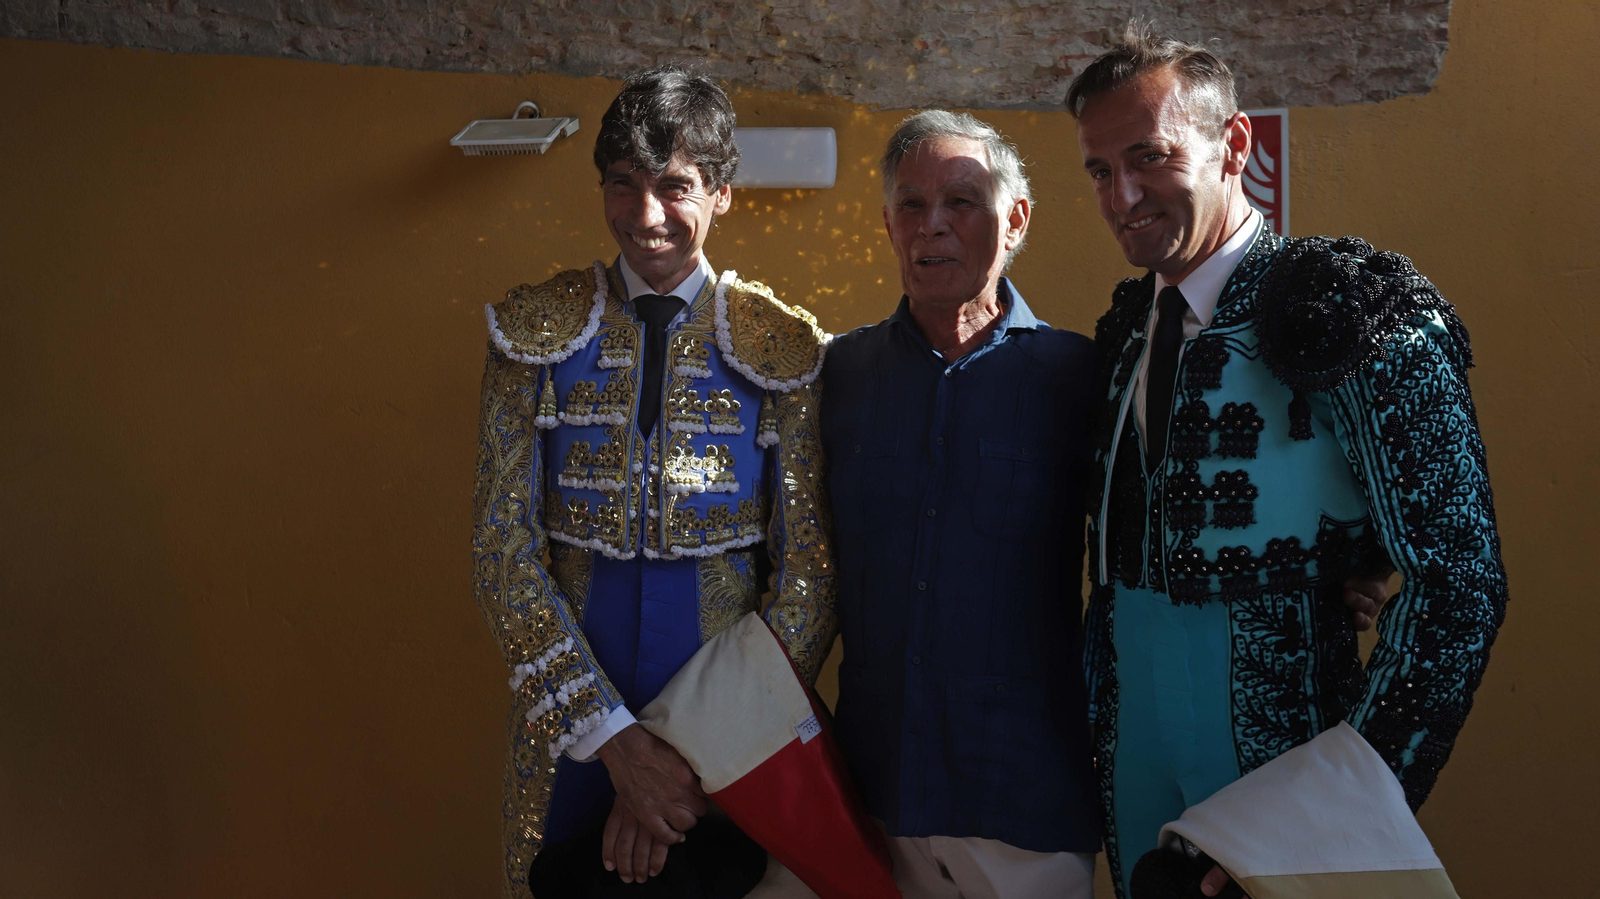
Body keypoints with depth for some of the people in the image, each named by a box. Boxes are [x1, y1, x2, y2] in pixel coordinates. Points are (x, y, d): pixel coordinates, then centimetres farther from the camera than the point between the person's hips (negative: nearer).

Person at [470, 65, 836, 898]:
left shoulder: (782, 347, -3)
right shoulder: (538, 330, -1)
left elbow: (808, 578, -5)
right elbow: (503, 549, -5)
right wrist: (616, 738, -14)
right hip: (571, 736, 1)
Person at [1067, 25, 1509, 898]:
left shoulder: (1353, 308, -14)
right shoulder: (1127, 324, 7)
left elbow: (1458, 582, -17)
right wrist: (1101, 723, 3)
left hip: (1282, 736, -6)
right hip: (1136, 741, 6)